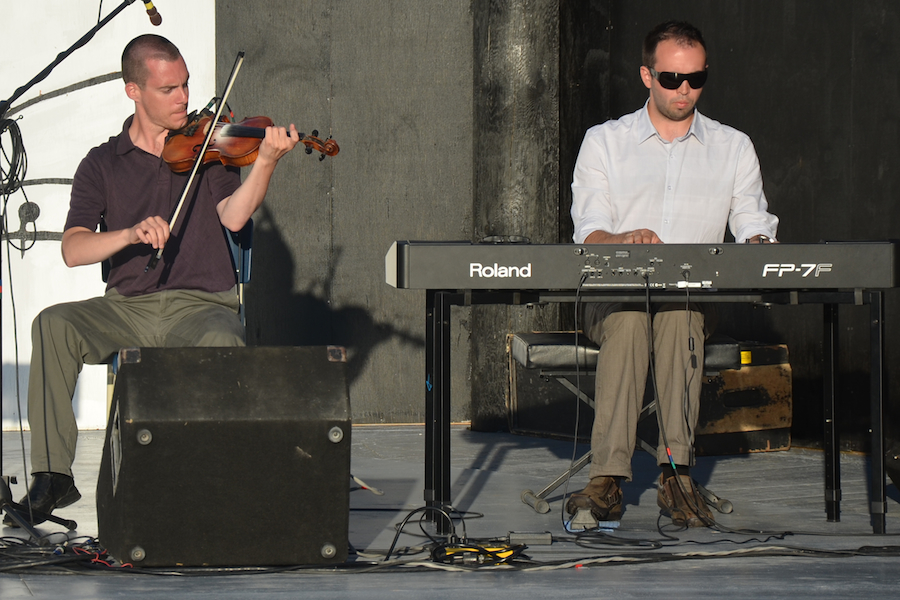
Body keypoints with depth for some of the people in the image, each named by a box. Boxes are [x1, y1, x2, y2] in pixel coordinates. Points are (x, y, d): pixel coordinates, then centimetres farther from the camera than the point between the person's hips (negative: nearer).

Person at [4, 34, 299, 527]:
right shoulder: (102, 165, 9)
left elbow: (233, 217, -9)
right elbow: (72, 249, -5)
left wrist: (266, 161, -26)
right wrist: (129, 235, -24)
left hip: (201, 305, -1)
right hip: (126, 310, 1)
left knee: (221, 342, -37)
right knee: (53, 325, -27)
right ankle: (53, 477, -24)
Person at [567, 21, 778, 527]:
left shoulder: (733, 148, 16)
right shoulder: (604, 142, 12)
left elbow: (754, 224, 9)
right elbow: (588, 235, 0)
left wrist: (756, 244, -16)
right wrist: (626, 239, -23)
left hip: (699, 298, 1)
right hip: (614, 293, -1)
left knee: (679, 311, -37)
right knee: (630, 316, -37)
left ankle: (677, 472, -47)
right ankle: (608, 479, -48)